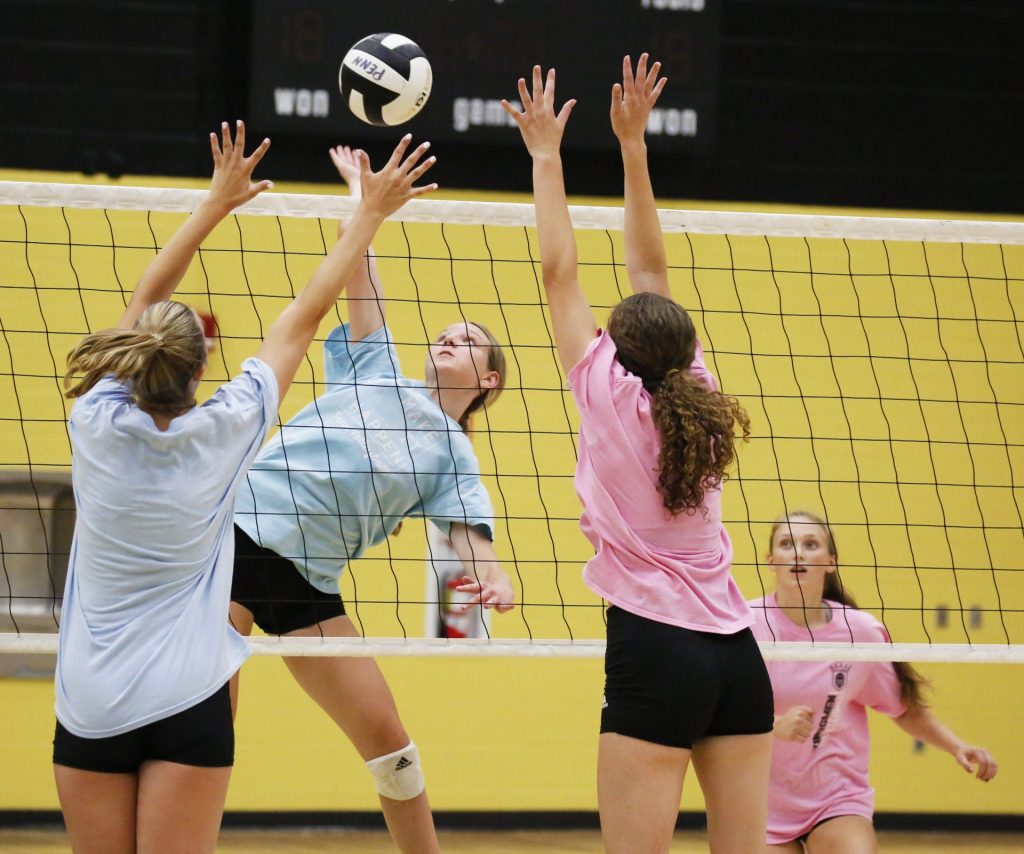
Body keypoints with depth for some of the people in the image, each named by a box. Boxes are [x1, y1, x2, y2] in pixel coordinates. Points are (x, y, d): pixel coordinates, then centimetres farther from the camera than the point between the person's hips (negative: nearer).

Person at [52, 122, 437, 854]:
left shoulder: (98, 423, -5)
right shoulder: (222, 432, -7)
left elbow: (146, 300, 10)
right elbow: (307, 316, 2)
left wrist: (217, 203, 18)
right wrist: (371, 214, 11)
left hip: (90, 709, 2)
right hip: (186, 706, -1)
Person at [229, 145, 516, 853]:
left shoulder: (454, 457, 13)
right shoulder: (375, 370, 13)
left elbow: (470, 535, -1)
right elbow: (357, 265, 10)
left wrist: (491, 577, -21)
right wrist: (360, 191, 6)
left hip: (308, 583, 2)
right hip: (241, 526, -2)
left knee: (389, 743, 3)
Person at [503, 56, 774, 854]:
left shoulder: (610, 397, -3)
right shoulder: (695, 394, 9)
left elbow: (559, 272, 3)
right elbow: (652, 272, 16)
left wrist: (546, 155, 11)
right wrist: (633, 145, 20)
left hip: (655, 647, -6)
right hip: (738, 651, 6)